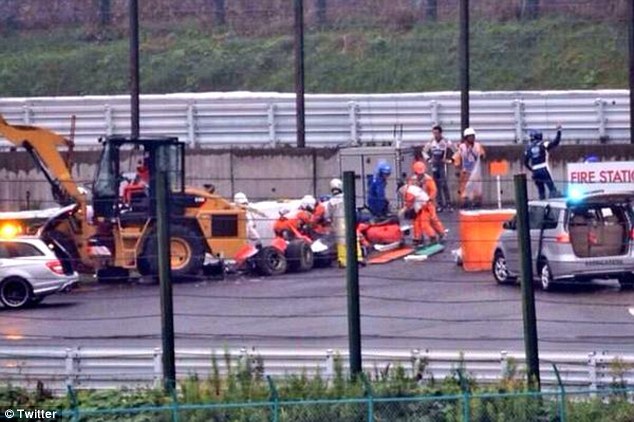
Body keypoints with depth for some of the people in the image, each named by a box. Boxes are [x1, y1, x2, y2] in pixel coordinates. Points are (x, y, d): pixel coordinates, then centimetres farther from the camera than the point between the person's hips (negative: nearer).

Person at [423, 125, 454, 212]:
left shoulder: (446, 142, -9)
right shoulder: (431, 142, 5)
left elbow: (453, 152, -5)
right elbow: (424, 151, 19)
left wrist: (448, 160, -9)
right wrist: (428, 159, 6)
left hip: (442, 165, -5)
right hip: (434, 165, 5)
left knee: (444, 184, -13)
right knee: (437, 185, 6)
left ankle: (448, 204, -10)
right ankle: (440, 205, 11)